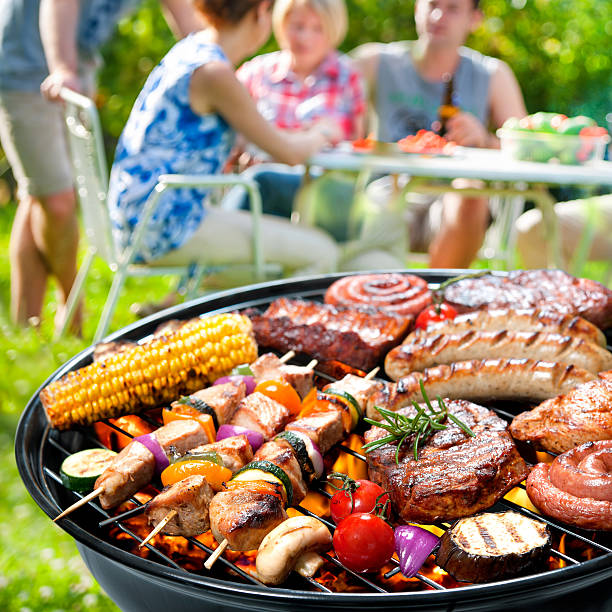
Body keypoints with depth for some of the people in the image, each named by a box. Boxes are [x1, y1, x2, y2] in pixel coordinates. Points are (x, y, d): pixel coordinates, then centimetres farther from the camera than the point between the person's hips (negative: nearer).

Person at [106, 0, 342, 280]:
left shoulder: (190, 47, 11)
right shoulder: (214, 72, -17)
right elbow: (289, 153, -11)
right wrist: (320, 134, 9)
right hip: (164, 224, -10)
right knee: (321, 253, -11)